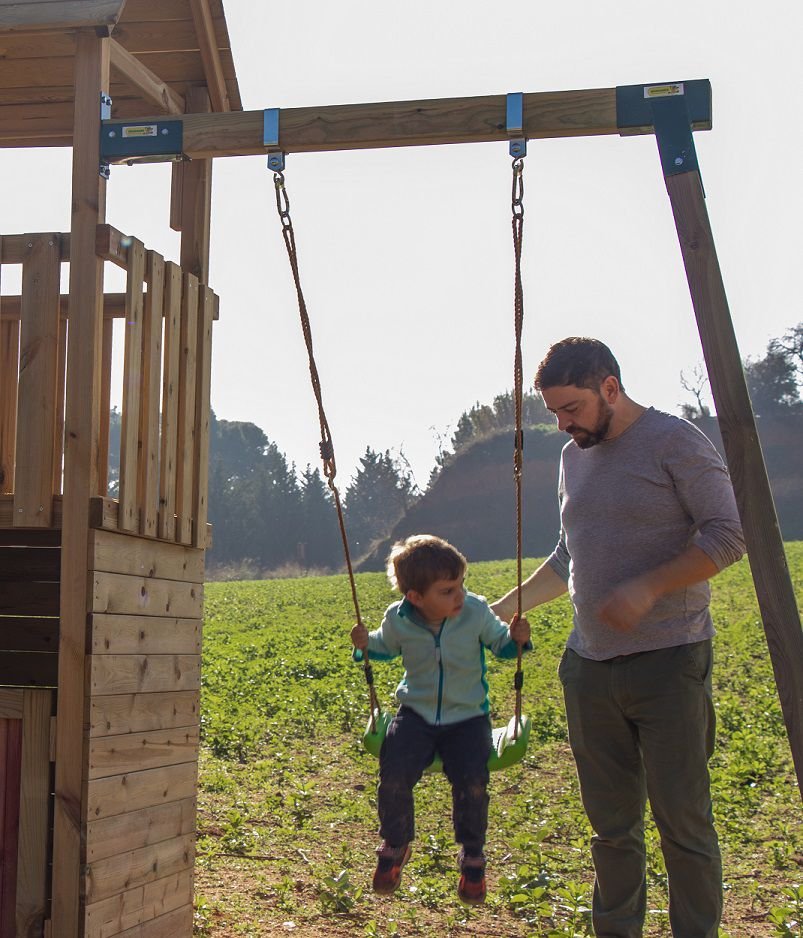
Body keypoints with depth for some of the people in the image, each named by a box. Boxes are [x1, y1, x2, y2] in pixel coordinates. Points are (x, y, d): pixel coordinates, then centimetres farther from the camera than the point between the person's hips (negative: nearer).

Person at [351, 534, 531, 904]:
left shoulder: (476, 612, -13)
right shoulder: (398, 620, -10)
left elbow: (500, 644, 3)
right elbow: (385, 648, 12)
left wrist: (516, 639, -19)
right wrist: (365, 645, -9)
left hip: (466, 717, -1)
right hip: (416, 714, 1)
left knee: (471, 780, -23)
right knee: (394, 774, -21)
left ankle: (472, 856, 8)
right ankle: (395, 845, 11)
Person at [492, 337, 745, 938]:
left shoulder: (676, 442, -7)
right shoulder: (574, 457, 15)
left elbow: (728, 536, -12)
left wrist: (647, 589, -19)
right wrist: (505, 609, 18)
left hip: (668, 662, -6)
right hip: (589, 664, 7)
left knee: (682, 821, -3)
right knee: (612, 825, 11)